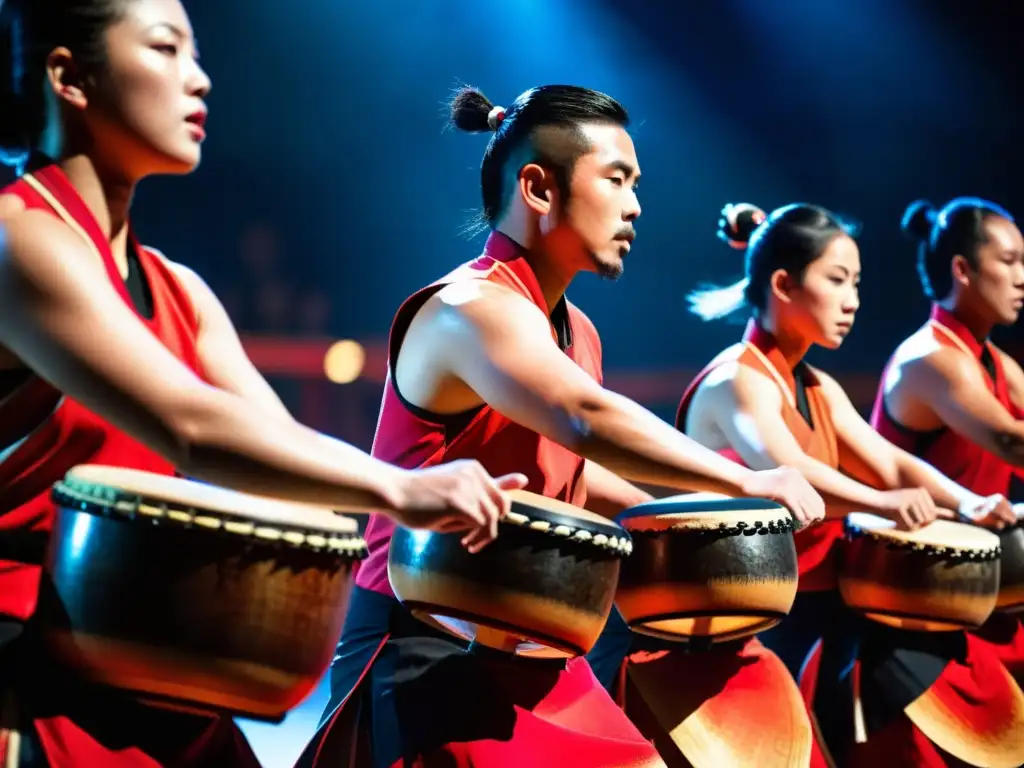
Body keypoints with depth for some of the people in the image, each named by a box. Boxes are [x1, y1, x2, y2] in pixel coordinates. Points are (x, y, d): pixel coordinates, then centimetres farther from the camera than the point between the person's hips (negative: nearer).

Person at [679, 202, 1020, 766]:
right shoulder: (736, 380, -13)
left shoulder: (820, 390, 15)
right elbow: (785, 473, -31)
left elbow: (890, 462, 4)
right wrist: (882, 504, -48)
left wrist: (967, 504, -15)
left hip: (825, 599, 8)